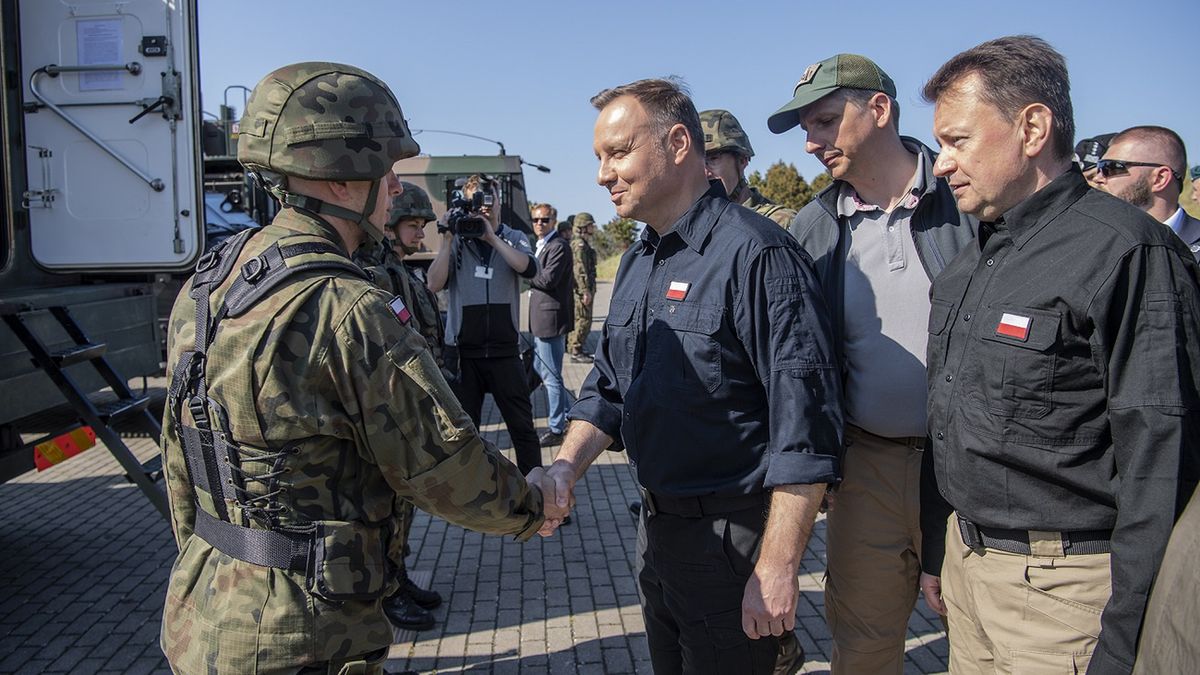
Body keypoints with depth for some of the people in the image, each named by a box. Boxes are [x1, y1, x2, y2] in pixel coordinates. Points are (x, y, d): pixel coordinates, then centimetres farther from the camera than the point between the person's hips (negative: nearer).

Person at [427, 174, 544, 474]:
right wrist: (447, 240, -13)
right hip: (463, 350, 1)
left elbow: (528, 268, -14)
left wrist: (492, 236, -19)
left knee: (522, 425, 3)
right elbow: (434, 284, -7)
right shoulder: (456, 242, 5)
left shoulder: (514, 238, 6)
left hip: (505, 349, 0)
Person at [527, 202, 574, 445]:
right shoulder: (541, 245, 18)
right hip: (541, 317, 11)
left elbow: (548, 279, -23)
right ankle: (567, 415, 31)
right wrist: (527, 271, 4)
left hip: (551, 317, -11)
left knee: (551, 375, -4)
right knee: (540, 369, 19)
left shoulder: (559, 246, -14)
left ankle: (556, 429, 6)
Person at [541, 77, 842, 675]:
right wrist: (566, 467, -6)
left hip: (735, 537, -8)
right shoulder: (637, 261, 7)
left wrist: (776, 568, -22)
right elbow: (608, 386, 11)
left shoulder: (754, 254, -20)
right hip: (657, 527, 8)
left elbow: (805, 428, -22)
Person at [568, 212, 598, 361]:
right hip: (581, 289, -11)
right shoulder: (579, 244, -14)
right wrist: (585, 291, -24)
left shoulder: (584, 244, 19)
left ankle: (578, 349, 21)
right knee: (582, 320, -8)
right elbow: (580, 270, -21)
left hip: (582, 289, 11)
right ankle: (576, 351, -4)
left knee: (580, 320, 14)